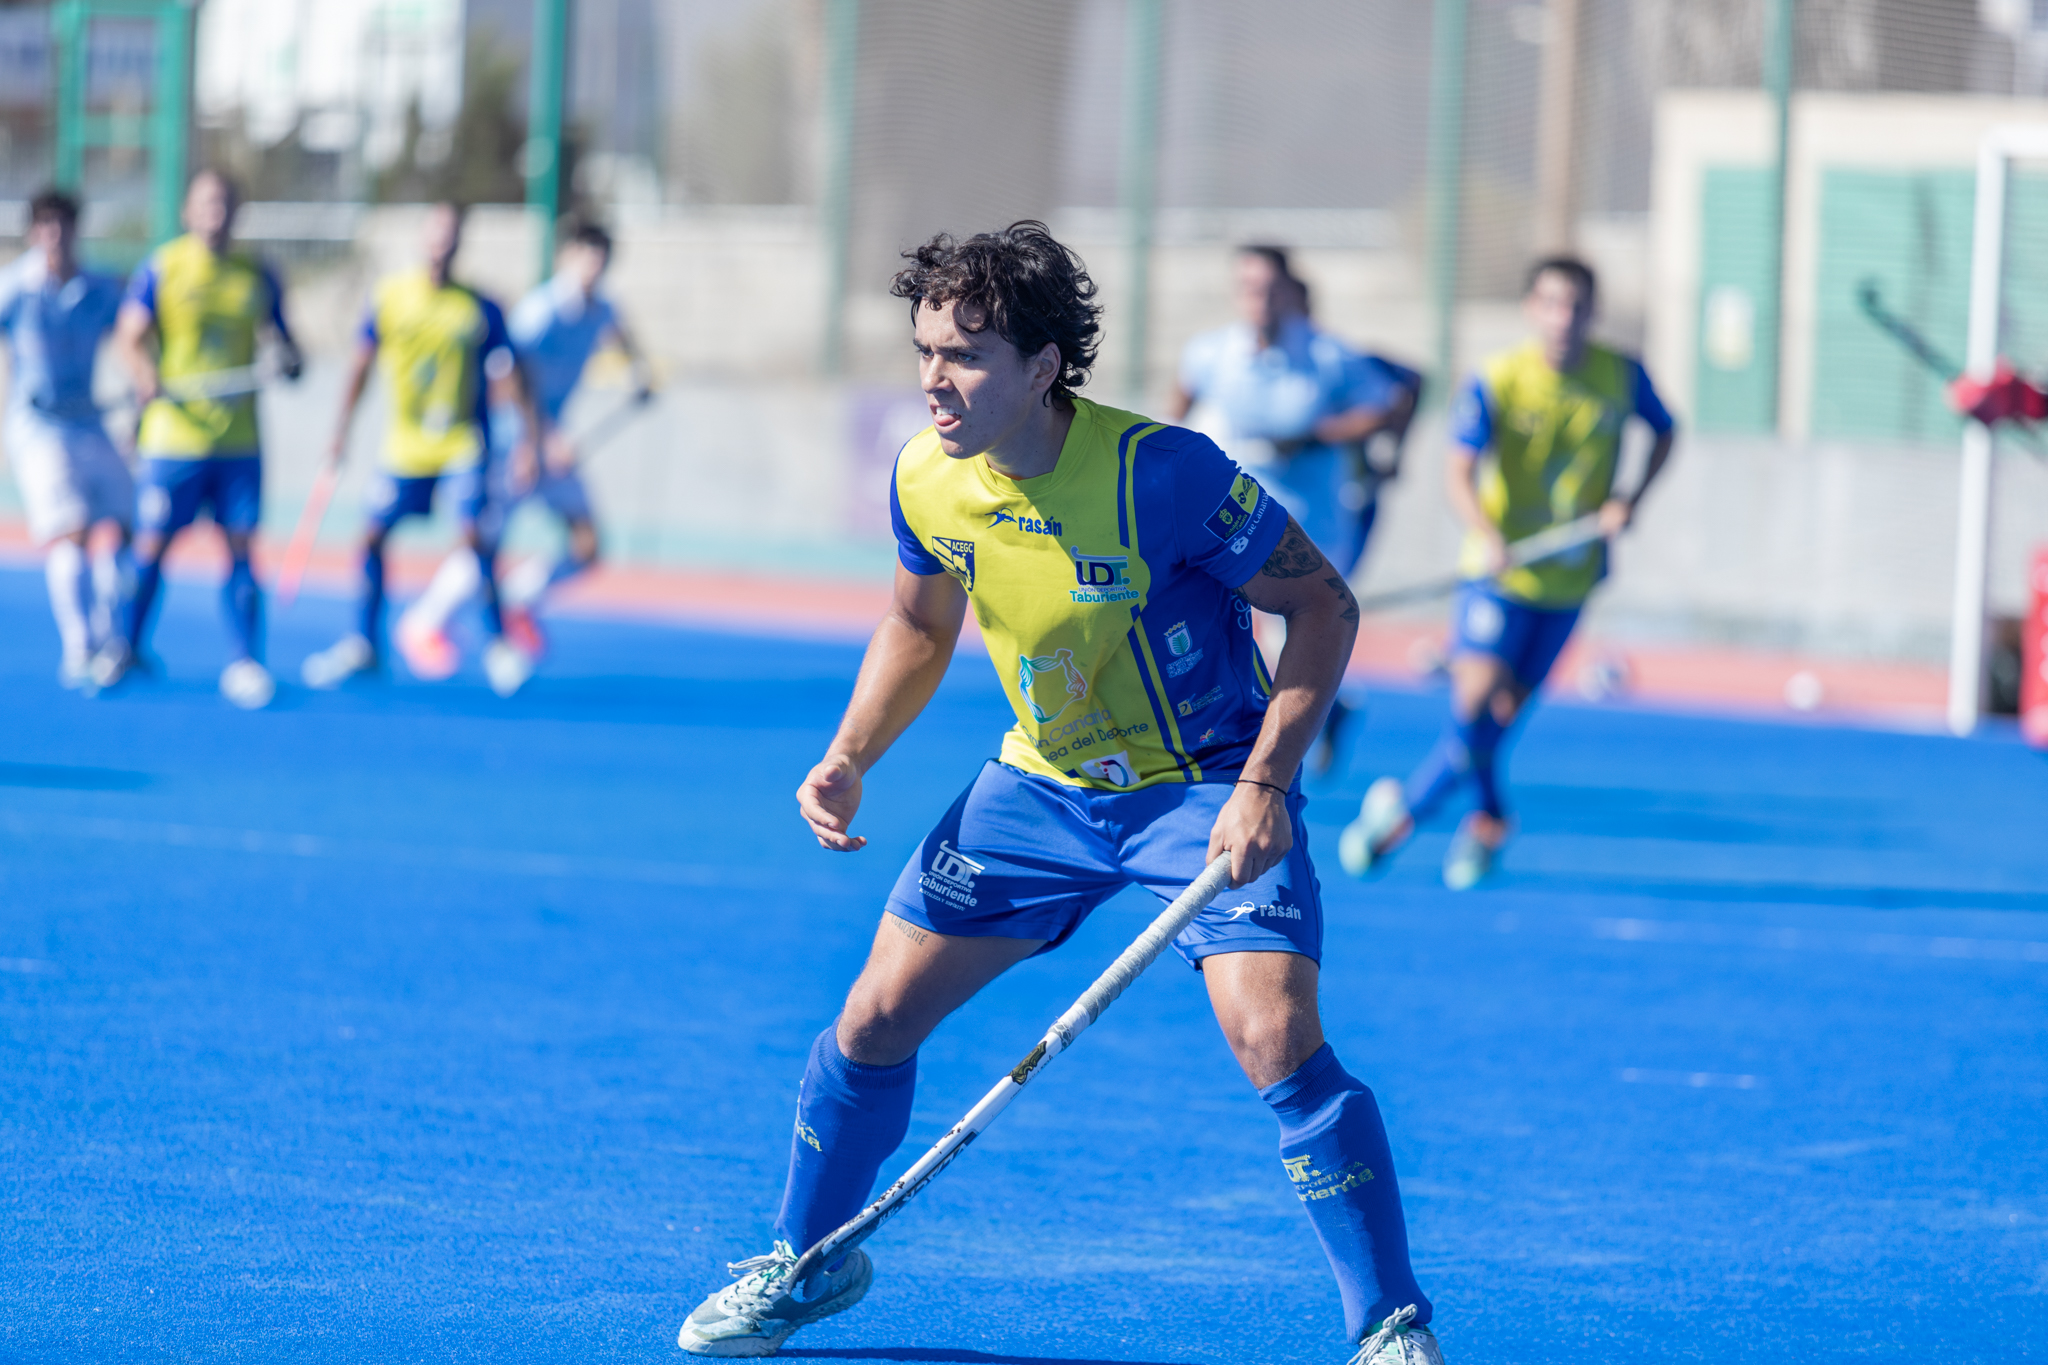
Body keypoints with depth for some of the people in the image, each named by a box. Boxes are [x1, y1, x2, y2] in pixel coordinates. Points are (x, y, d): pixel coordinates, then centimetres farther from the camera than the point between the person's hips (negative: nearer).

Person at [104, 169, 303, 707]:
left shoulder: (257, 275, 7)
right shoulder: (161, 268, -1)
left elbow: (281, 335, 16)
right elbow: (129, 336, -6)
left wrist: (289, 359, -7)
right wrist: (145, 374, -25)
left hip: (240, 438, 2)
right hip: (173, 435, -2)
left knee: (240, 546, -2)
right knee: (152, 546, 1)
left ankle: (245, 663, 2)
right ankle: (125, 648, 20)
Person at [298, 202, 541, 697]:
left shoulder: (481, 309, -5)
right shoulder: (389, 296, -2)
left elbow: (509, 376, -1)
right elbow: (362, 363, 3)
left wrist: (530, 437, -5)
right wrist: (342, 429, -2)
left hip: (463, 445, -2)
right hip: (405, 445, 2)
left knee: (476, 538, -14)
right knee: (373, 537, 1)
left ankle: (498, 646, -1)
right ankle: (363, 644, 16)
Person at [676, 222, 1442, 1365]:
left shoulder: (1161, 473, -27)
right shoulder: (926, 481, -10)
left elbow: (1324, 604, -18)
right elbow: (921, 627, 12)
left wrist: (1266, 782, -26)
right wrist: (850, 761, -2)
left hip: (1206, 786, -5)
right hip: (1042, 785, 5)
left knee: (1278, 1041, -24)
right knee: (876, 1017, 4)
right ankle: (807, 1260, 29)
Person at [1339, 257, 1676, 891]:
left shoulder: (1622, 377, -4)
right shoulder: (1494, 383, -13)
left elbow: (1664, 431, 16)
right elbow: (1460, 472, -23)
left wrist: (1632, 499, -1)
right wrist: (1487, 535, -42)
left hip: (1569, 578, 3)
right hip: (1500, 570, -3)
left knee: (1504, 711, 1)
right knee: (1476, 692, -18)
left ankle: (1406, 804, 20)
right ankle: (1488, 815, 8)